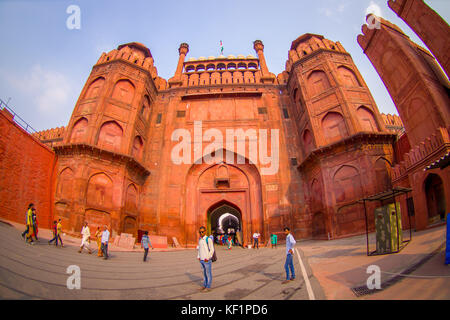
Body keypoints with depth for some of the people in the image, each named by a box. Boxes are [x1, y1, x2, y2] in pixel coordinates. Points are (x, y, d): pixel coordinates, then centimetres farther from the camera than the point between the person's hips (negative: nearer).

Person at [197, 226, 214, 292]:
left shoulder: (208, 239, -12)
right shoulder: (200, 239, 10)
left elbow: (212, 250, -13)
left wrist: (208, 258, -15)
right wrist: (198, 256, 11)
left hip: (207, 260, -7)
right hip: (201, 260, 7)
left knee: (208, 273, 3)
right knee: (204, 273, 16)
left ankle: (208, 287, 11)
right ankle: (204, 285, 26)